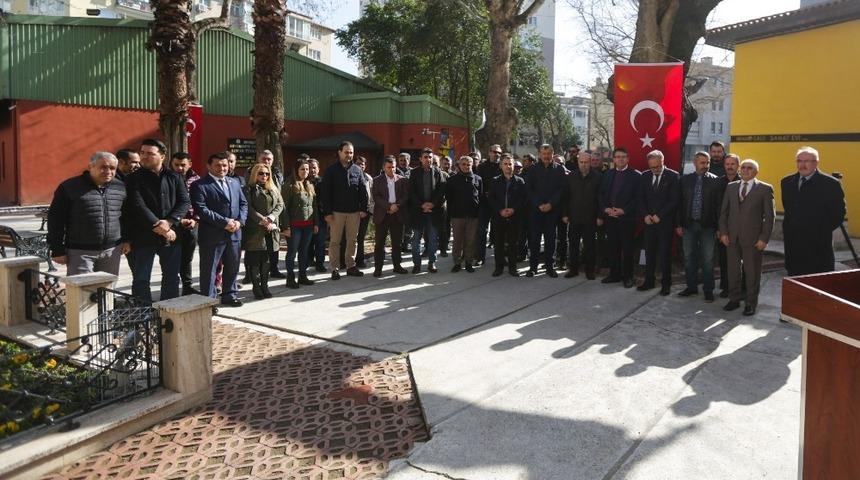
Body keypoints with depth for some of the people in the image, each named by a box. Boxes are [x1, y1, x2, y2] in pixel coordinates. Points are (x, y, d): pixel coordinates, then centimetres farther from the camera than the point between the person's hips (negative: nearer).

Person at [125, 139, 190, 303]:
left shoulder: (174, 177, 7)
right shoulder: (134, 179, 0)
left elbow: (184, 202, -1)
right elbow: (138, 206, -11)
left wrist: (169, 222, -15)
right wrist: (158, 226, -19)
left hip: (171, 235, 3)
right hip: (144, 236, -2)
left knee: (171, 277, 12)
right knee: (141, 279, 2)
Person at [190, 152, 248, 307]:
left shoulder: (234, 182, 14)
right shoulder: (199, 185, -7)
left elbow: (243, 203, 13)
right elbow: (201, 209, -16)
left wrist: (239, 221, -6)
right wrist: (224, 222, -19)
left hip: (234, 233, 6)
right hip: (212, 235, -6)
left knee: (232, 267, 15)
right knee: (209, 270, 2)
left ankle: (229, 295, 30)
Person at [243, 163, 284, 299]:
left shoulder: (273, 189, 16)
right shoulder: (249, 189, 1)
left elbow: (280, 205, 7)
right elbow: (248, 208, -8)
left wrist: (270, 218, -10)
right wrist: (262, 220, -15)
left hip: (270, 229, 4)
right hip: (254, 229, -4)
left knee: (266, 258, 8)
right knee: (254, 259, -3)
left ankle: (264, 286, 14)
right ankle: (256, 287, 3)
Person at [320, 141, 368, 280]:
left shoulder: (357, 170, 8)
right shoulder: (331, 170, -1)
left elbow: (363, 191, 9)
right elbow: (325, 192, -5)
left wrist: (363, 208, 1)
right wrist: (327, 212, -11)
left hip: (354, 211, 3)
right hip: (337, 211, -3)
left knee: (352, 240, 9)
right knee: (335, 241, 1)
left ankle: (350, 266, 19)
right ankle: (335, 268, 7)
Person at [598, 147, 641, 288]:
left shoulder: (635, 176, -2)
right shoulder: (607, 175, 13)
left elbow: (637, 197, -7)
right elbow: (601, 194, 12)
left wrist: (624, 210, -15)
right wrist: (605, 209, -5)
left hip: (626, 217, -4)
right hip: (610, 217, 4)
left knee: (627, 248, 0)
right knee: (612, 247, 7)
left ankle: (627, 276, 9)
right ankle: (614, 274, 17)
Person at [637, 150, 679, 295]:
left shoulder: (673, 176, -5)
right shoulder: (645, 176, 8)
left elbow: (674, 200, -9)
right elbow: (641, 198, 10)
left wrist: (659, 215, -12)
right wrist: (645, 215, -5)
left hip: (665, 221, -4)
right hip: (649, 221, 4)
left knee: (665, 253, 2)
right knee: (649, 252, 6)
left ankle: (666, 283, 11)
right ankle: (649, 280, 15)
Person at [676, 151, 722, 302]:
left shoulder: (715, 180, -3)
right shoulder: (685, 179, 4)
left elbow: (719, 204, -3)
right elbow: (680, 203, 6)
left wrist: (719, 227, -7)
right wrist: (679, 224, 2)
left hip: (707, 225, -3)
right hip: (689, 224, 3)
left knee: (707, 259, 3)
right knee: (689, 257, 11)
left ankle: (708, 290, 13)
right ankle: (691, 286, 24)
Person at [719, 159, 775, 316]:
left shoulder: (765, 189, -1)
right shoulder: (731, 187, 10)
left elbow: (769, 216, -3)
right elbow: (723, 212, 11)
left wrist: (764, 238, -9)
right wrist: (723, 232, 1)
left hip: (752, 238, -3)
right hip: (732, 237, 3)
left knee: (752, 272, 4)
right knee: (733, 270, 9)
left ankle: (751, 303, 15)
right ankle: (734, 299, 22)